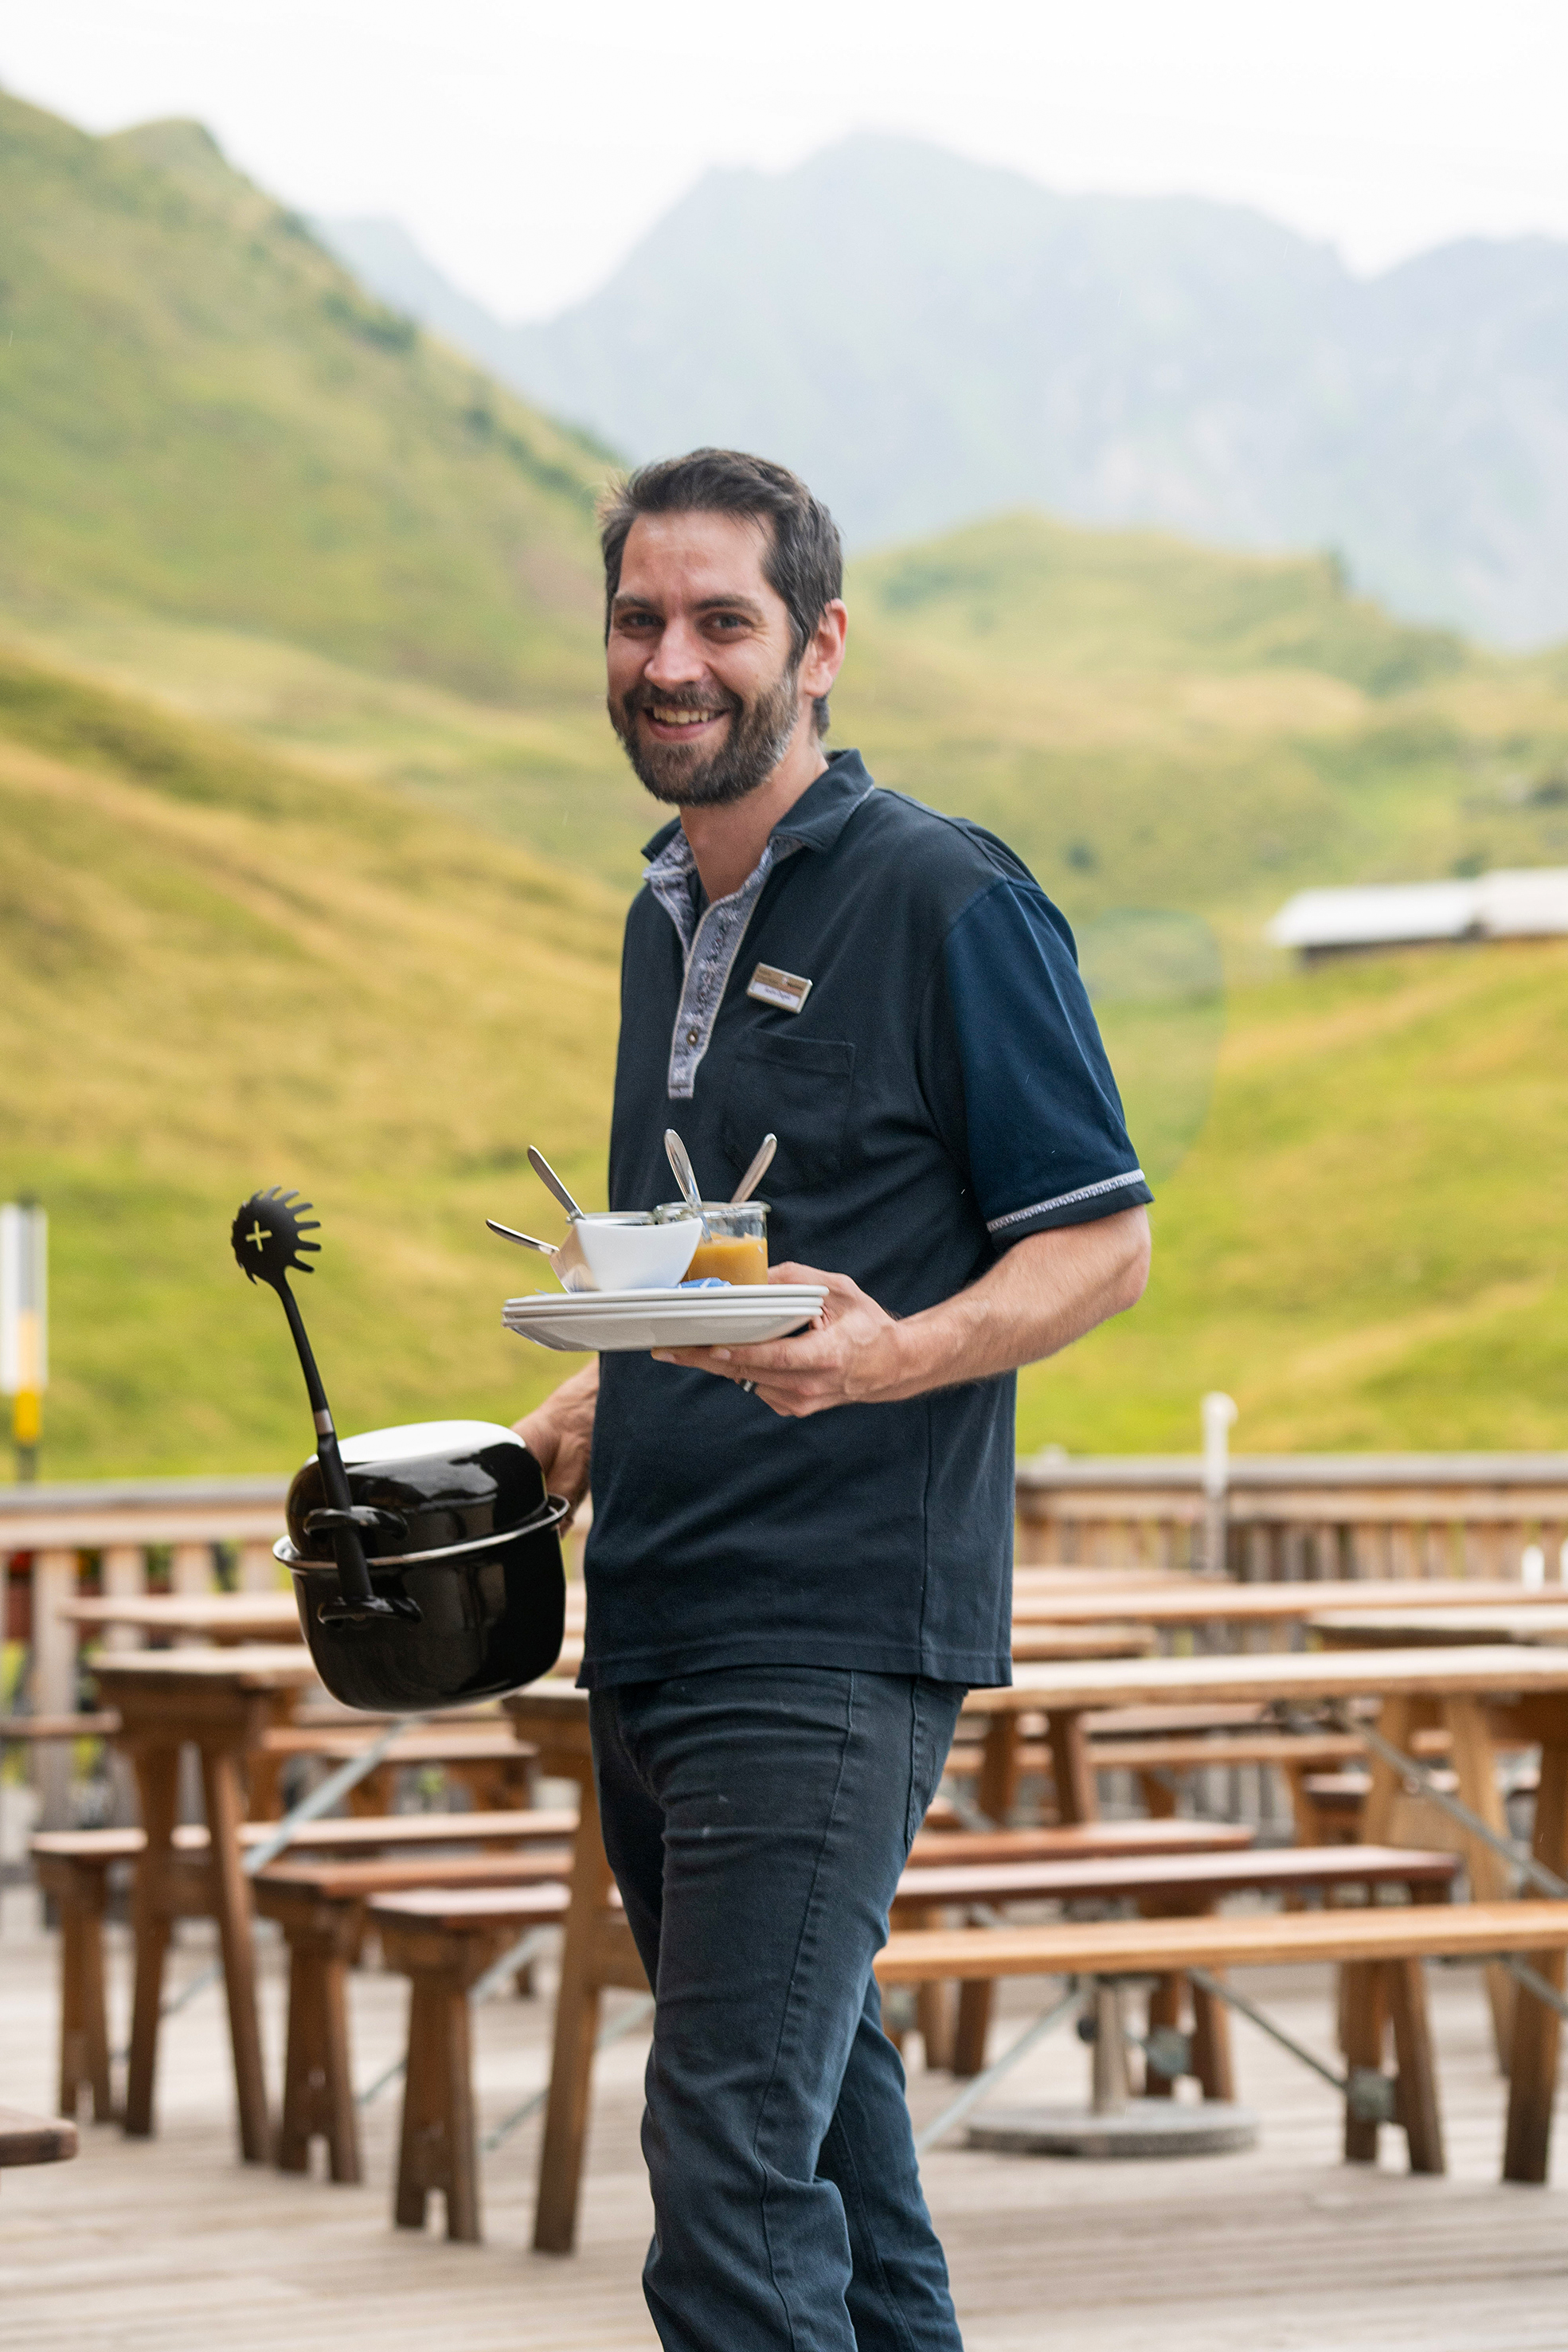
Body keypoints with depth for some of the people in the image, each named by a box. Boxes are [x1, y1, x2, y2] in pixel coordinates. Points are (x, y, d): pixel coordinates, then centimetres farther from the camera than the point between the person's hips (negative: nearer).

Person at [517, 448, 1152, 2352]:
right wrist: (598, 1406, 15)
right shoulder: (669, 910, 16)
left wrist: (888, 1358, -25)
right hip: (648, 1623, 8)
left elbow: (1100, 1244, -9)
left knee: (731, 2170, -15)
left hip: (837, 1629, -8)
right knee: (819, 2114, 16)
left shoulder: (950, 902, -8)